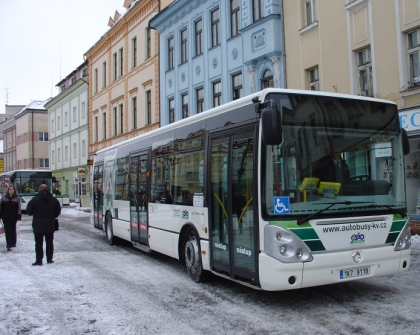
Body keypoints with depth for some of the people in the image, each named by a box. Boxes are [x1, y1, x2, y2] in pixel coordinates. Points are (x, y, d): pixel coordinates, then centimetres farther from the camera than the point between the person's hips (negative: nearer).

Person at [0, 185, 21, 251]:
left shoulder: (17, 198, -1)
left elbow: (18, 208, -4)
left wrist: (18, 216, -10)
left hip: (13, 218, -1)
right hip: (6, 217, 1)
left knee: (13, 230, 11)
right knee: (7, 231, -4)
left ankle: (13, 243, 26)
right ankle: (9, 244, -5)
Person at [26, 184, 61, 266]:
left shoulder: (35, 199, -10)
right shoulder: (53, 200, 2)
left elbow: (28, 211, -6)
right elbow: (58, 211, 7)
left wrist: (36, 214, 12)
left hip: (38, 225, -3)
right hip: (50, 225, 3)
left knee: (39, 243, 2)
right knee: (49, 242, 12)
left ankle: (39, 260, 1)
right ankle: (49, 259, 16)